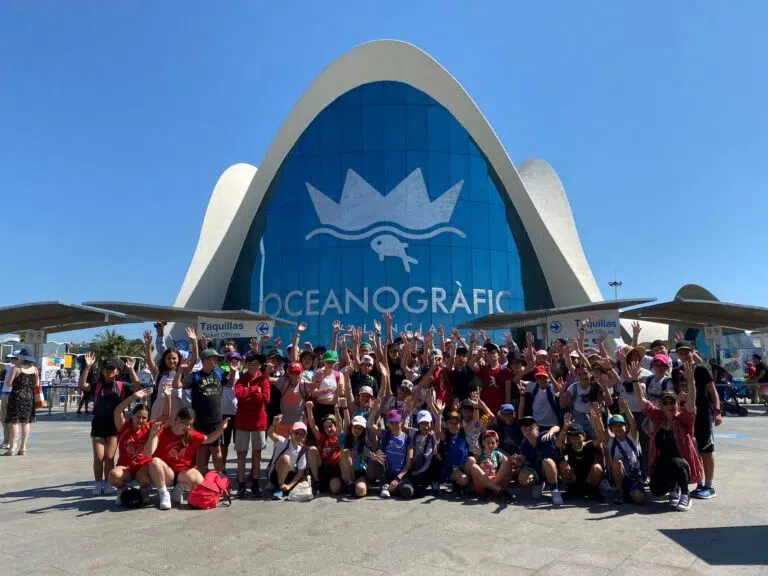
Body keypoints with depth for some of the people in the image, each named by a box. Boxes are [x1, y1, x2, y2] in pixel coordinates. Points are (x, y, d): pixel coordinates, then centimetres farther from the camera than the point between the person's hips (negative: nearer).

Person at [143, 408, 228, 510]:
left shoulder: (191, 435, -1)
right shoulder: (162, 432, -14)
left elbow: (208, 439, 14)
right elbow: (148, 454, -26)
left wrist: (220, 429, -4)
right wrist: (153, 434, -40)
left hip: (184, 472, 2)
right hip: (167, 474, -2)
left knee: (199, 482, -30)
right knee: (155, 461, -34)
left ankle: (180, 487, 6)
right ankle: (163, 494, -15)